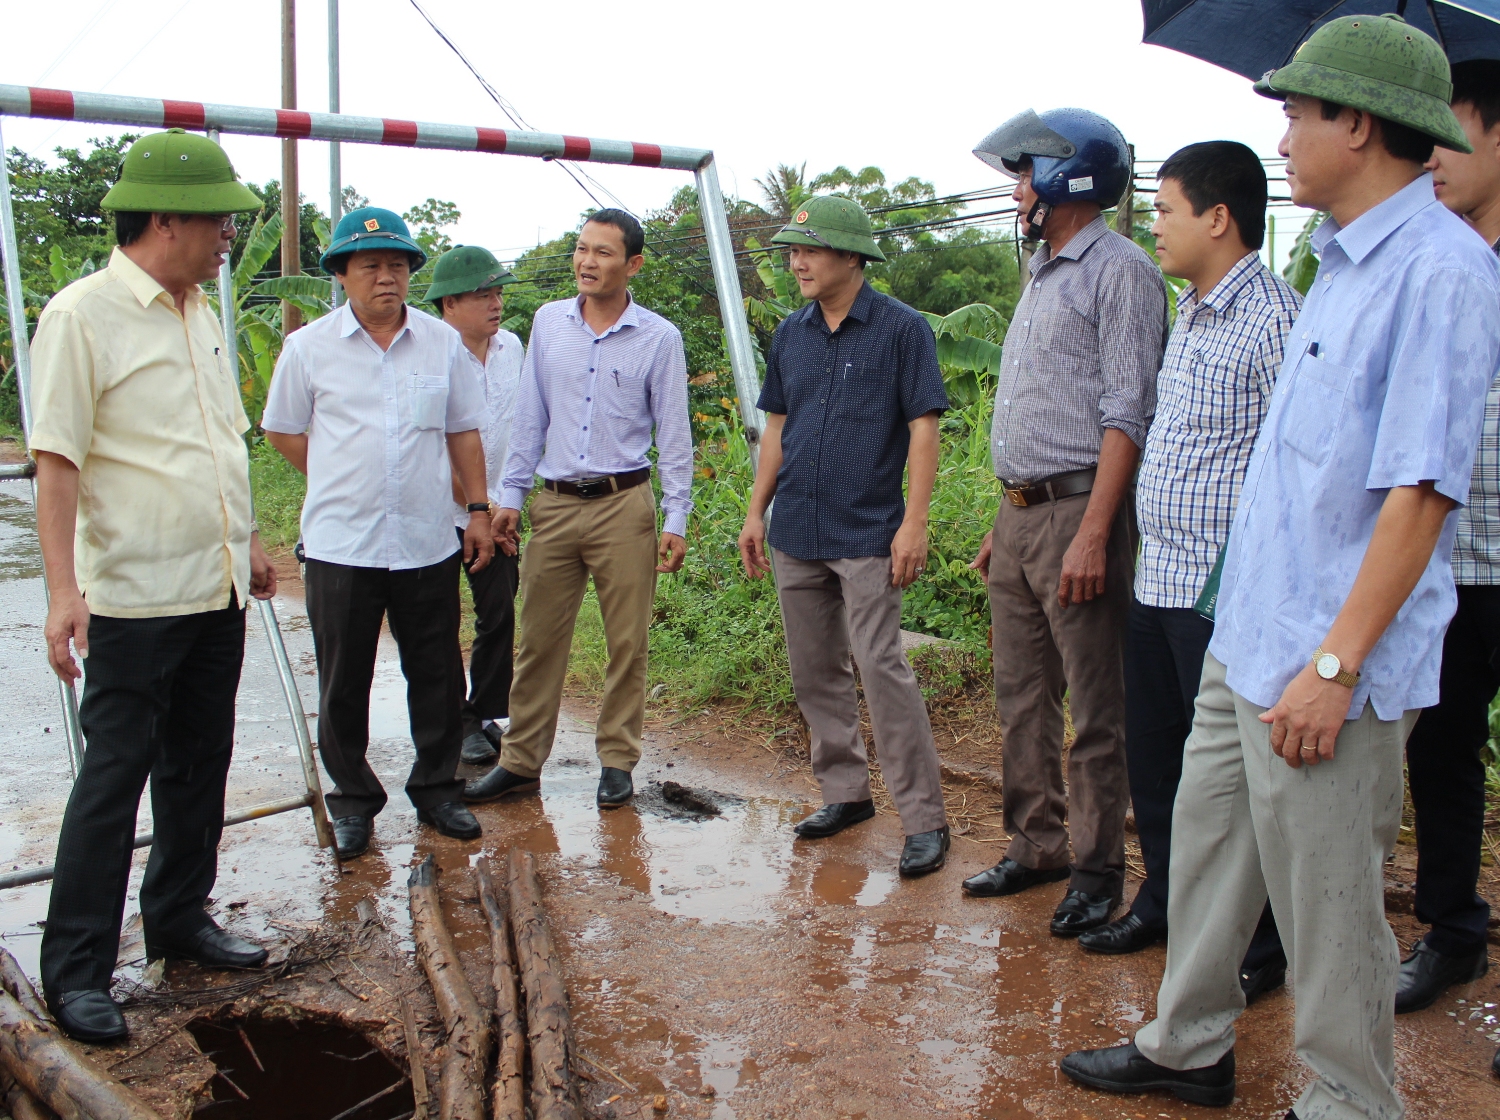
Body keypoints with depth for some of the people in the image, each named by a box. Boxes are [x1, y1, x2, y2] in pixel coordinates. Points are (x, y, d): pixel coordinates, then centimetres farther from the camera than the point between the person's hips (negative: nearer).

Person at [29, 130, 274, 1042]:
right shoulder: (83, 315, -11)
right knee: (114, 777, -1)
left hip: (219, 591, 8)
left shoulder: (202, 315, 12)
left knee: (199, 766, 15)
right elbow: (57, 461, -15)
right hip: (135, 598, -7)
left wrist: (249, 541, 21)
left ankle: (180, 919, 30)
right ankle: (76, 971, 10)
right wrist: (63, 589, -20)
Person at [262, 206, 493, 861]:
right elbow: (281, 431, 11)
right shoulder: (310, 347, 0)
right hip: (340, 545, -1)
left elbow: (464, 432, 11)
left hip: (428, 544, 2)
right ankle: (352, 802, 22)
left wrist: (478, 509, 7)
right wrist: (344, 483, 8)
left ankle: (437, 790, 26)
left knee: (438, 677, 9)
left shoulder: (444, 344, 5)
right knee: (343, 684, 7)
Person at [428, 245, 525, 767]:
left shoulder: (511, 347, 4)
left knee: (500, 616, 7)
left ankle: (490, 715, 20)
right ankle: (454, 723, 17)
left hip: (496, 513, 5)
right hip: (444, 516, -5)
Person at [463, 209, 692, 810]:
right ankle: (521, 760, 18)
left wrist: (676, 518, -3)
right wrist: (510, 495, 10)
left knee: (626, 642, 4)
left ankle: (617, 761, 17)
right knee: (539, 639, 7)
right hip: (554, 505, 3)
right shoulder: (548, 323, 7)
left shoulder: (659, 337, -1)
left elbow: (673, 433, 1)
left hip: (623, 506, -2)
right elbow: (530, 417, 12)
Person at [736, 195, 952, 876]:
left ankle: (924, 819, 0)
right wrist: (756, 512, 12)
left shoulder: (901, 329, -6)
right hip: (796, 534, 6)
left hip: (867, 535, -6)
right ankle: (846, 792, 26)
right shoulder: (791, 334, 10)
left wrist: (914, 522, -16)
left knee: (882, 671, -9)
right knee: (814, 673, 12)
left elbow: (923, 430, -9)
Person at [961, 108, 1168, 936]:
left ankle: (1098, 867, 9)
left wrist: (1092, 533, -22)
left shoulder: (1119, 270, -8)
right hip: (1019, 513, 9)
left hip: (1076, 511, -9)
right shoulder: (1043, 276, 20)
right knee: (1022, 697, 13)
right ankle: (1037, 845, 25)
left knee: (1096, 708, -1)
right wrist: (1003, 524, 19)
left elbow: (1126, 413, -16)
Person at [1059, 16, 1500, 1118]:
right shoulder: (1346, 263, 13)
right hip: (1248, 635, 10)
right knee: (1206, 847, 19)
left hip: (1326, 663, -9)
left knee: (1329, 901, 4)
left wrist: (1335, 663, -23)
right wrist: (1259, 628, 20)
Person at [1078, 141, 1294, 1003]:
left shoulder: (1272, 319, -14)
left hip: (1225, 595, -9)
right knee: (1154, 761, 18)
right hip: (1160, 579, 9)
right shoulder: (1191, 317, 16)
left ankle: (1257, 948, 17)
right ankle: (1166, 901, 35)